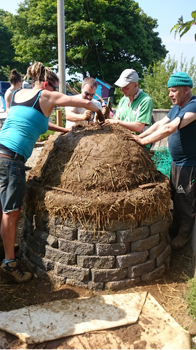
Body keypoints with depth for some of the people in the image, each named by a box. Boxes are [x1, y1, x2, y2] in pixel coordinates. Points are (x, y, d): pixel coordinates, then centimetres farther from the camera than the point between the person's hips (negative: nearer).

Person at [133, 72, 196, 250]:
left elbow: (170, 128, -30)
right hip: (176, 162, 9)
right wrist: (139, 137, -7)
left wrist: (144, 141, -26)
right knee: (175, 198, 19)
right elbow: (160, 124, 5)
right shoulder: (177, 107, 9)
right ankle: (176, 227, 37)